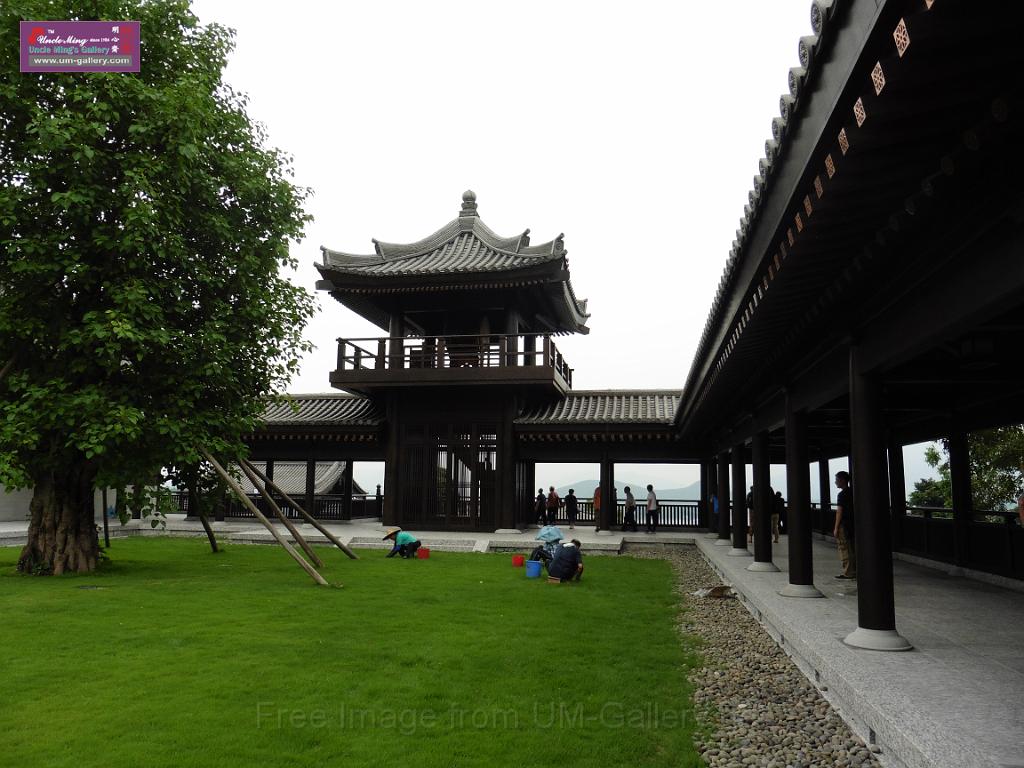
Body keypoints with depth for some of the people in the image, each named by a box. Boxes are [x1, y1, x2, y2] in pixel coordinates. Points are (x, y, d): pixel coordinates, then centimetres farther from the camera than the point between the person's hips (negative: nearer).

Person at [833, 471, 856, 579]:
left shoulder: (842, 494, -15)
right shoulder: (852, 492, 11)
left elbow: (839, 512, -16)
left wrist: (836, 528, -13)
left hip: (844, 525, -9)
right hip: (852, 524, 9)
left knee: (844, 549, -3)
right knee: (853, 549, 12)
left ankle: (848, 572, -2)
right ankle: (854, 571, 17)